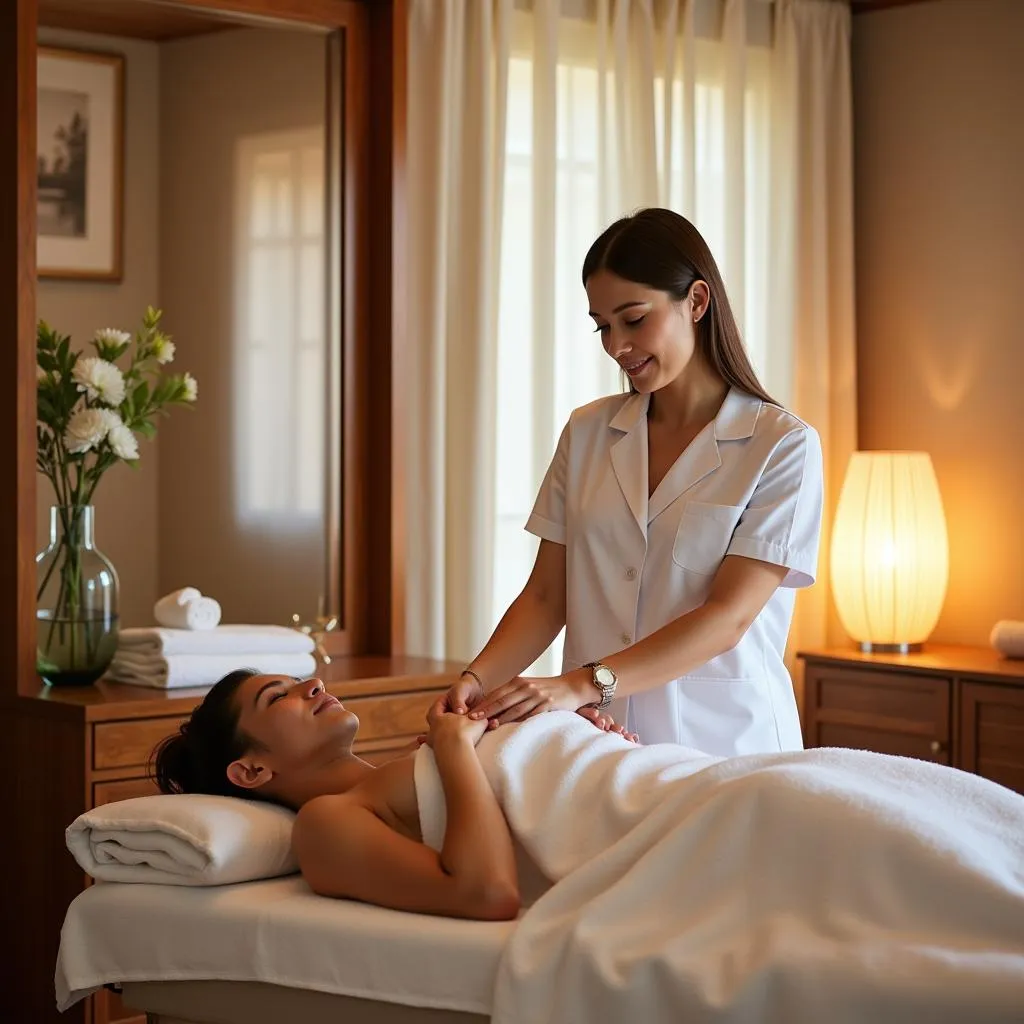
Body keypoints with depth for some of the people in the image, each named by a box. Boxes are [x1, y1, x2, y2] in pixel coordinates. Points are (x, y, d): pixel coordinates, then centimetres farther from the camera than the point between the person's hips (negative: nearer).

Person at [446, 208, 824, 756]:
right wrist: (477, 680, -10)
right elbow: (546, 597, 9)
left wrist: (584, 684, -21)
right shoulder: (587, 433, 11)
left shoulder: (783, 445, -3)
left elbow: (727, 618, -12)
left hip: (725, 745, -3)